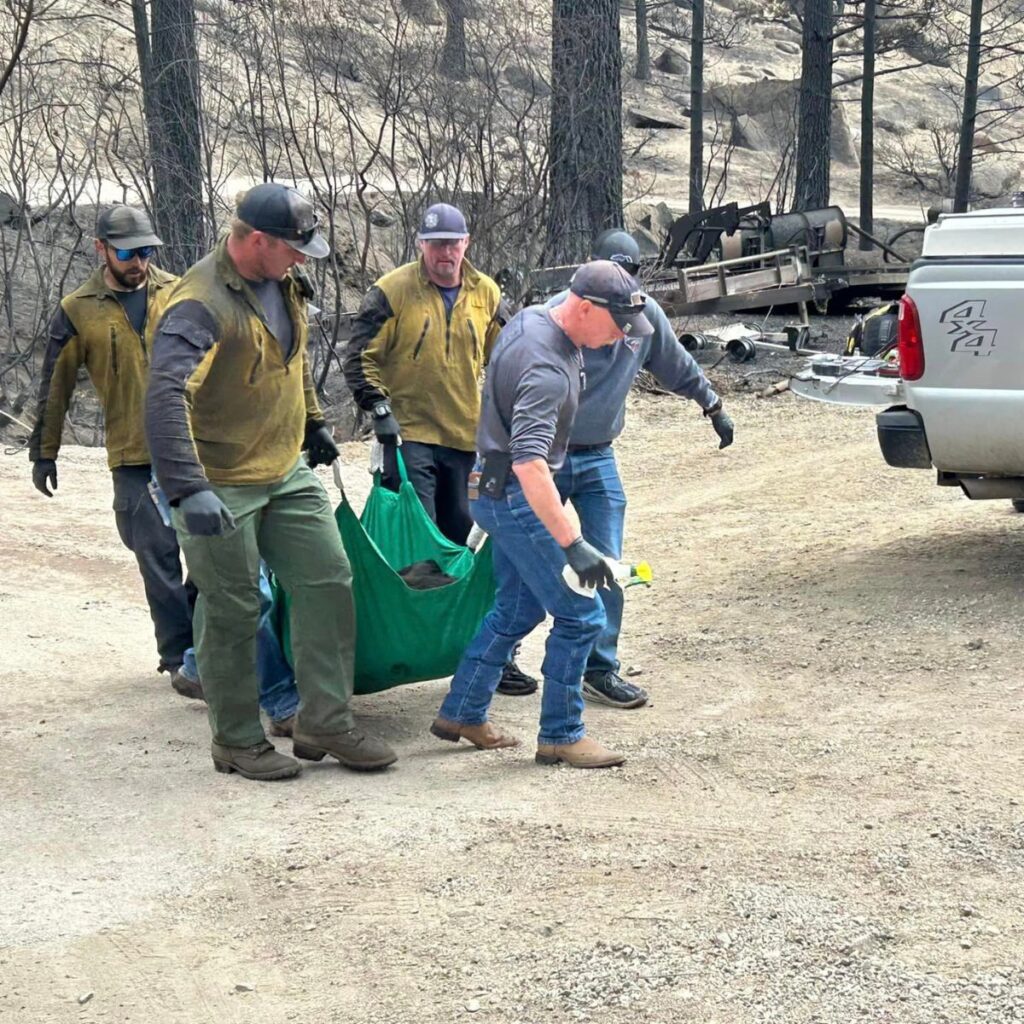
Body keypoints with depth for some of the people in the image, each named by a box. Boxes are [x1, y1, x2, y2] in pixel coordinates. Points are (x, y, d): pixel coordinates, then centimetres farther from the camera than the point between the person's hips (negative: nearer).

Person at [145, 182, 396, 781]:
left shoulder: (286, 283, 4)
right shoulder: (201, 304, -24)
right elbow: (167, 397, -35)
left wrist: (314, 423, 28)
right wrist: (188, 489, -44)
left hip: (289, 473, 8)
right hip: (222, 485, -8)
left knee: (329, 583, 7)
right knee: (233, 612, 3)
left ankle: (325, 724, 18)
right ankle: (238, 742, 18)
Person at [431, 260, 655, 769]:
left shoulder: (532, 317, 2)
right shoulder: (545, 370, -29)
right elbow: (529, 464, -38)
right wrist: (572, 545, -41)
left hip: (497, 491, 10)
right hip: (515, 497, -10)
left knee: (518, 608, 20)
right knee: (580, 614, -5)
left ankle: (461, 712, 28)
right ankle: (560, 735, 6)